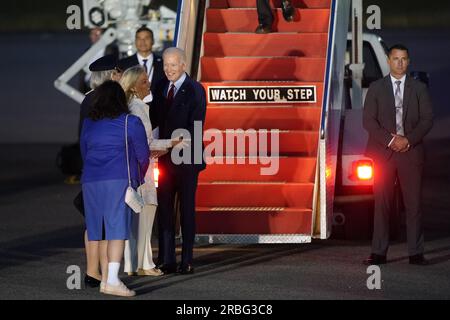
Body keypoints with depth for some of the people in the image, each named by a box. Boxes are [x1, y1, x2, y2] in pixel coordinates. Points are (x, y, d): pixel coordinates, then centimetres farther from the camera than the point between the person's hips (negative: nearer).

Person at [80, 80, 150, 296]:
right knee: (118, 228, -9)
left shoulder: (88, 124, 14)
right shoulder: (130, 122, 2)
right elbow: (143, 155, 7)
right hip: (120, 180, -5)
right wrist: (139, 178, 25)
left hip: (91, 181, 5)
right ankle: (112, 280, -20)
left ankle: (105, 279, 10)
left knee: (102, 230, 9)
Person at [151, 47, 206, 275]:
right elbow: (154, 119, 11)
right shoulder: (161, 87, 10)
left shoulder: (194, 90, -7)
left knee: (187, 209, 2)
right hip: (165, 157, 5)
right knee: (164, 208, 5)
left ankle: (187, 261, 6)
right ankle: (166, 260, 9)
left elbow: (196, 127, -14)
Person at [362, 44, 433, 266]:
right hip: (383, 153, 0)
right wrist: (390, 140, -10)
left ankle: (416, 253, 1)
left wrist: (408, 140, -10)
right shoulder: (376, 88, 9)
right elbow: (368, 120, 1)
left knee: (414, 204, -2)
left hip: (411, 152, 0)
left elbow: (427, 119, 4)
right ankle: (379, 253, -1)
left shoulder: (419, 89, 10)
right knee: (382, 204, -2)